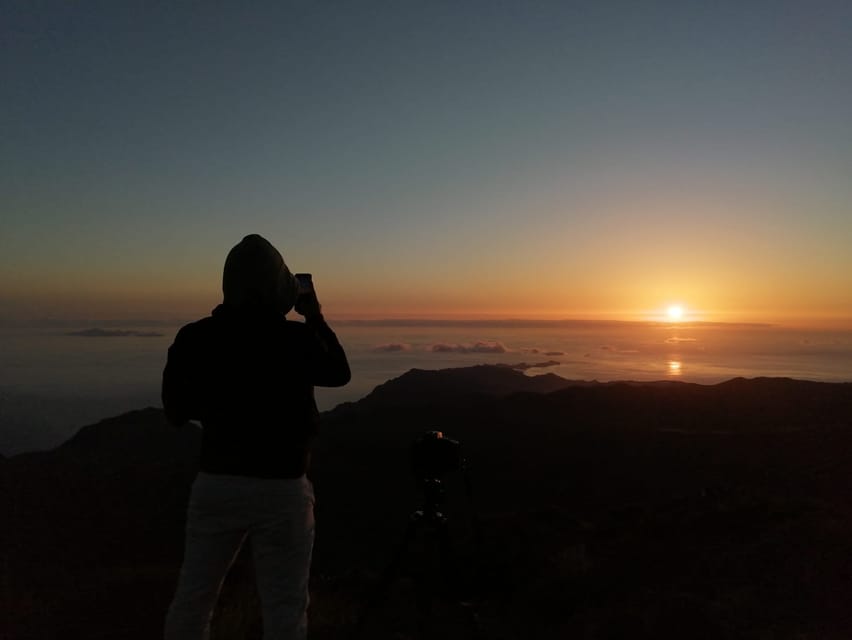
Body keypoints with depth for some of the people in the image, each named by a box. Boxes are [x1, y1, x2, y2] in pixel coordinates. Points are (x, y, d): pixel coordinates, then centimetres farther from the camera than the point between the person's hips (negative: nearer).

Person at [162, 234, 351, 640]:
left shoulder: (195, 338, -6)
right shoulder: (297, 339, -14)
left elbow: (176, 414, 4)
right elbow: (340, 373, 7)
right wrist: (315, 318, 13)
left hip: (216, 484, 3)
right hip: (282, 490, -3)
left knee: (192, 597, 20)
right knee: (284, 607, 10)